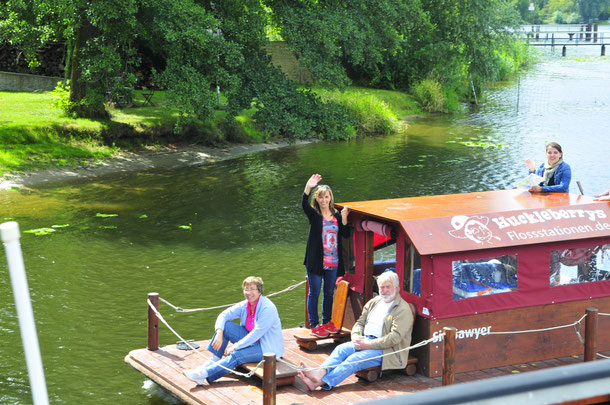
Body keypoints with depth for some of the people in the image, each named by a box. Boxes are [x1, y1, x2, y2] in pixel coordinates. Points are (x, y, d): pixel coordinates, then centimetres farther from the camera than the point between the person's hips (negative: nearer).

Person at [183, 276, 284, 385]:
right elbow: (224, 315, -1)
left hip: (268, 349, -8)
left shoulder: (267, 308, -24)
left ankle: (203, 374, -37)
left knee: (235, 356, -30)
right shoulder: (245, 305, 0)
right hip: (252, 340, 8)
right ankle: (215, 360, -7)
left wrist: (235, 347, -21)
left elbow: (256, 334, -26)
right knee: (225, 326, -7)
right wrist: (219, 334, -19)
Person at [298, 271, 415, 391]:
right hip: (364, 341, 7)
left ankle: (321, 381, -44)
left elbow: (395, 337, -17)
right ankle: (320, 372, -44)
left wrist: (368, 345, -20)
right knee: (341, 349, -19)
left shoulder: (403, 309, -8)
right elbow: (360, 322, 20)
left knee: (354, 359, -28)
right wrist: (356, 336, -5)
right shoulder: (374, 302, 17)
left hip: (386, 349, -7)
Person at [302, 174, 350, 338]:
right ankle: (314, 325, 9)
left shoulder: (337, 215, 8)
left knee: (329, 293, 15)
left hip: (333, 262, 4)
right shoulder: (314, 214, -4)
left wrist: (344, 218, -9)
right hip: (316, 261, -4)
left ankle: (327, 322, 29)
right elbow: (304, 205, -26)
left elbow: (346, 234, 4)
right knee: (314, 293, 1)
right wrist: (308, 188, -42)